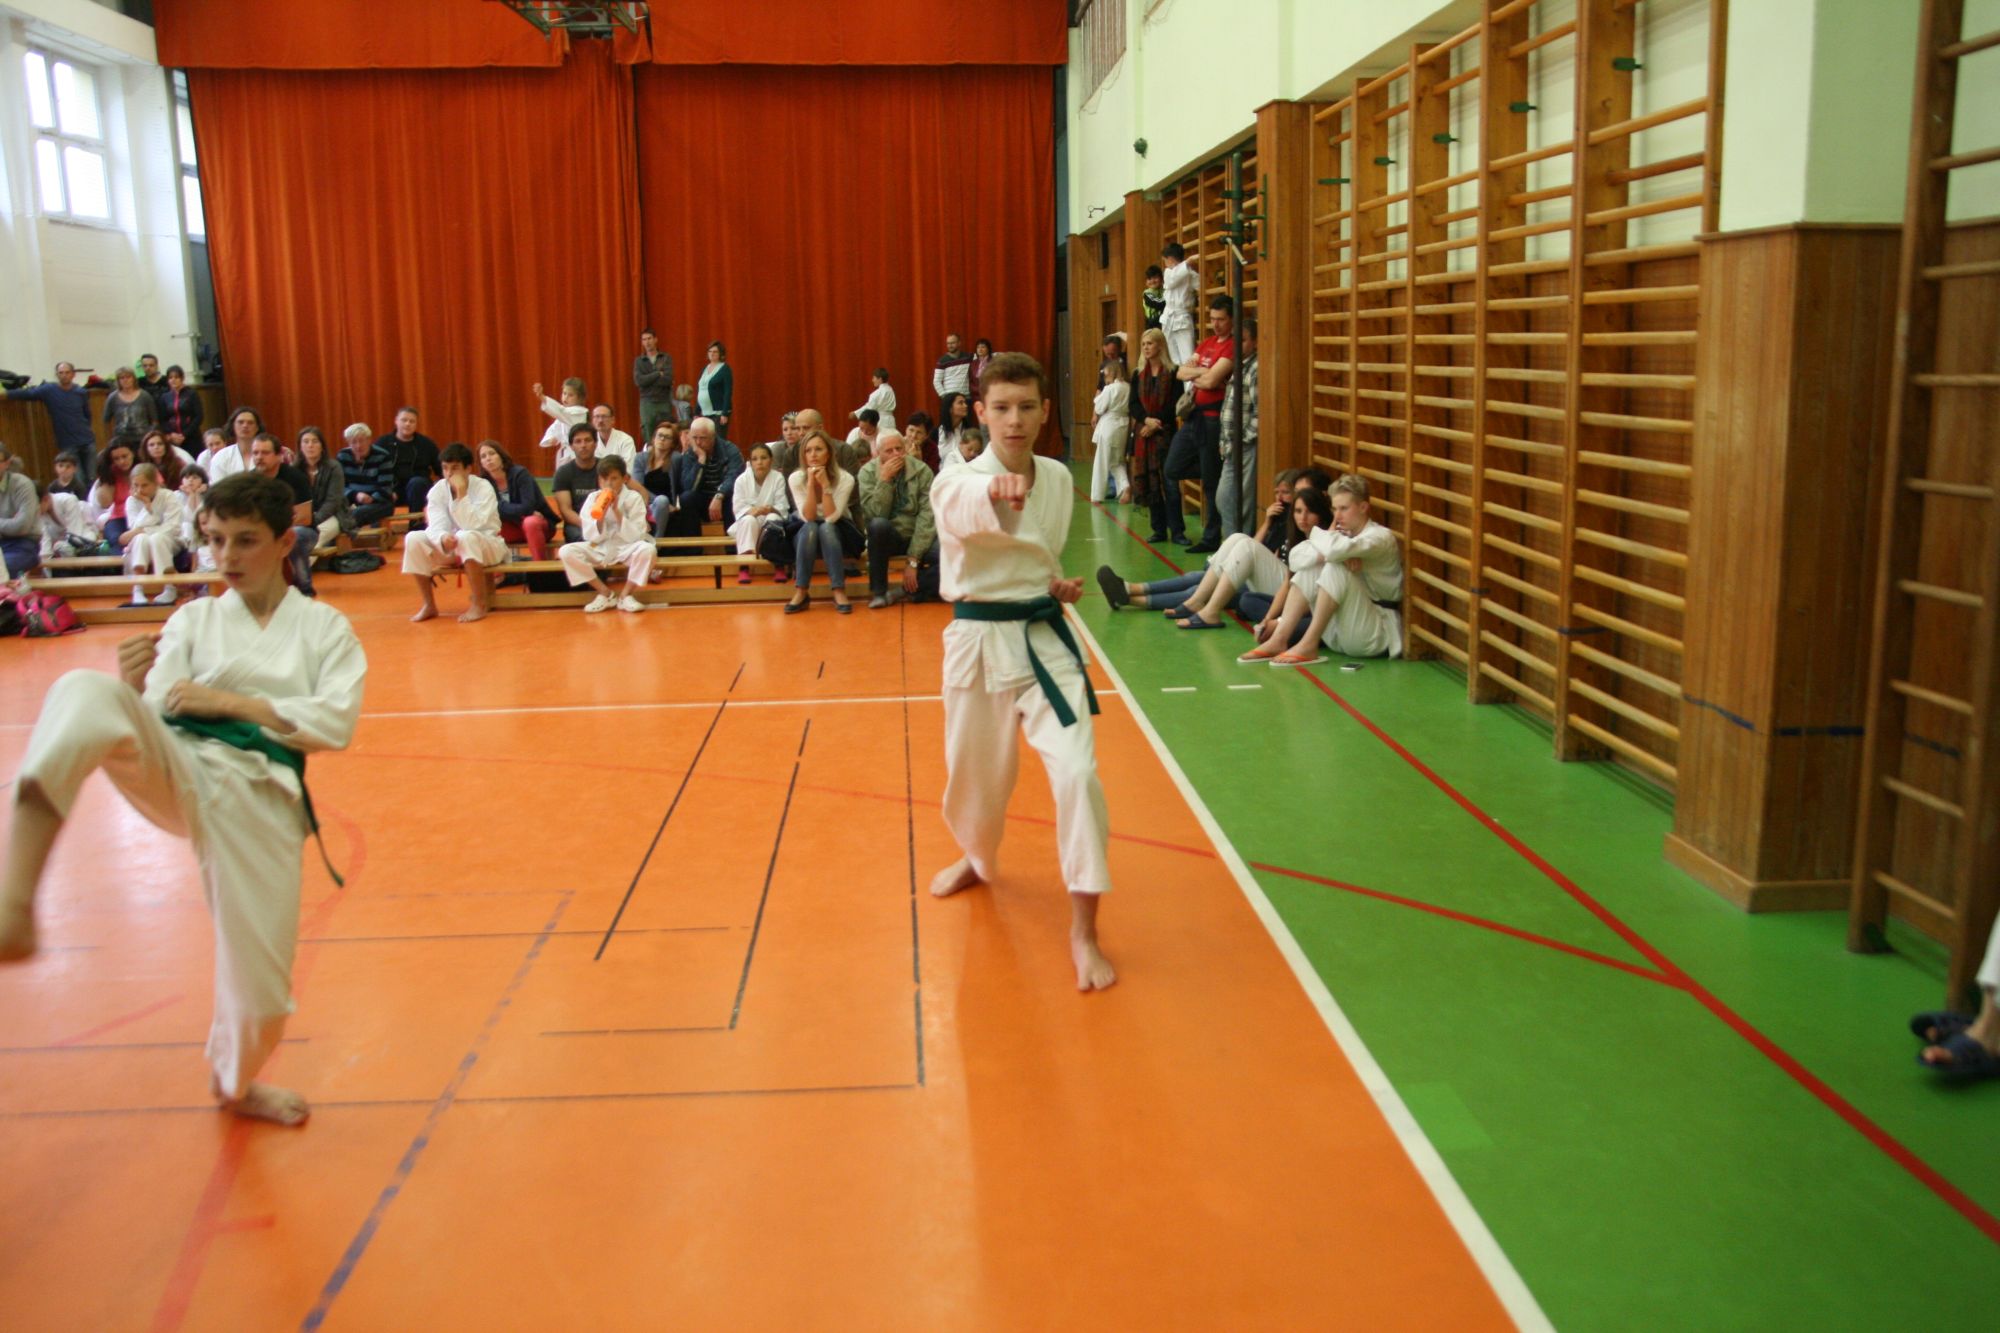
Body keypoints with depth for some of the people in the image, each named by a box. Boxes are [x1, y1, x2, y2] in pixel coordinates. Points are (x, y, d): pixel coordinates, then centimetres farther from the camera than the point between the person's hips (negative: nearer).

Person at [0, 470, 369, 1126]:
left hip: (260, 795, 0)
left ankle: (234, 1081, 38)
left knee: (262, 969, 2)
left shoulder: (325, 628, 9)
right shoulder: (193, 620, 11)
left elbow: (336, 722, -4)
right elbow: (153, 713, 4)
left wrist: (231, 703, -8)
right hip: (178, 768, 0)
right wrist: (132, 689, -19)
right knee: (86, 695, -31)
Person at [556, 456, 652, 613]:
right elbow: (590, 537, -5)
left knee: (646, 549, -34)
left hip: (627, 548, -2)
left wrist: (617, 512, -22)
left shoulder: (634, 498, -6)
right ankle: (605, 593, -10)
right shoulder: (592, 498, -1)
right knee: (566, 552, -22)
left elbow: (635, 536, -14)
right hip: (600, 549, 2)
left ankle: (626, 595, -13)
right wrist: (601, 514, -21)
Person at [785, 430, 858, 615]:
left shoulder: (845, 478, -17)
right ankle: (801, 592, -33)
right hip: (805, 535, 1)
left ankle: (839, 591, -37)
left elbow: (831, 517, -25)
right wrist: (811, 483, -29)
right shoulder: (796, 478, -13)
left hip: (835, 534, -1)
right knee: (810, 528, -33)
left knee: (826, 528, -34)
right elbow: (808, 518, -21)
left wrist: (825, 484, -32)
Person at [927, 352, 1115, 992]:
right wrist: (998, 494, -63)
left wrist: (1060, 584, 0)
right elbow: (965, 507, -40)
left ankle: (1083, 930, -5)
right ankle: (977, 856, 51)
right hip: (978, 642, -2)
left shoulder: (1058, 478, 4)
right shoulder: (958, 482, -13)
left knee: (1077, 772, -15)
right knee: (975, 771, 15)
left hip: (1045, 639, 2)